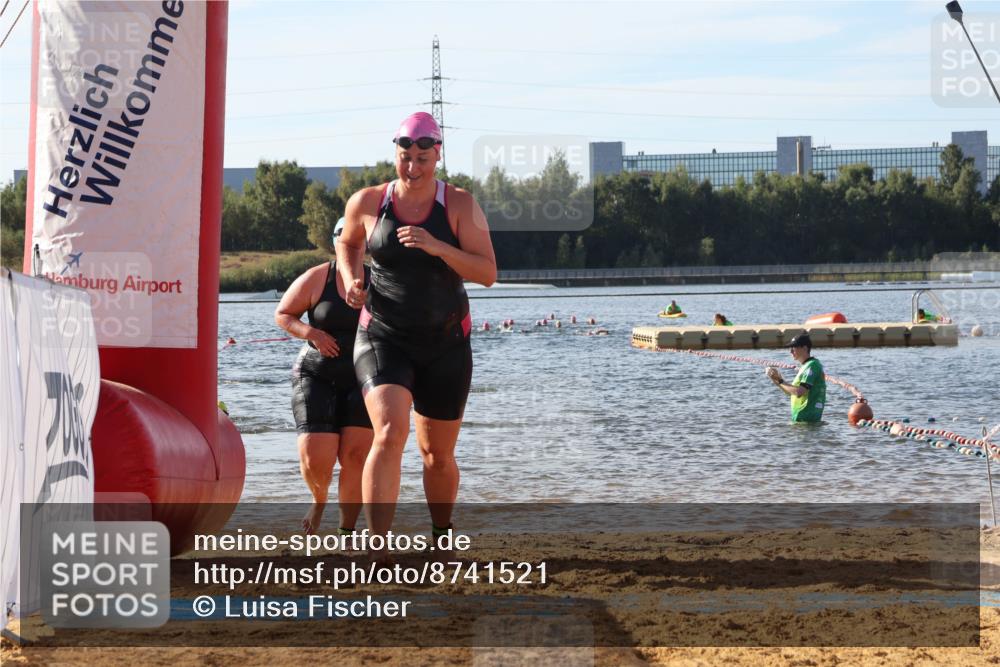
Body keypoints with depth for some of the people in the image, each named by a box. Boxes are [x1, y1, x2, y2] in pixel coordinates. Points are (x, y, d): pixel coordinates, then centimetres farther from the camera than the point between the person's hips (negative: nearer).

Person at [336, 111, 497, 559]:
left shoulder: (460, 206, -6)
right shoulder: (367, 203, -1)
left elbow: (488, 273, -13)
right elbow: (348, 243, 21)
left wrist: (436, 246, -26)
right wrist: (350, 280, 0)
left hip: (445, 342, 1)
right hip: (383, 337, -1)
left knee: (438, 455, 12)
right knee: (390, 433, -25)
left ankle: (441, 536, 38)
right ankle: (377, 544, -30)